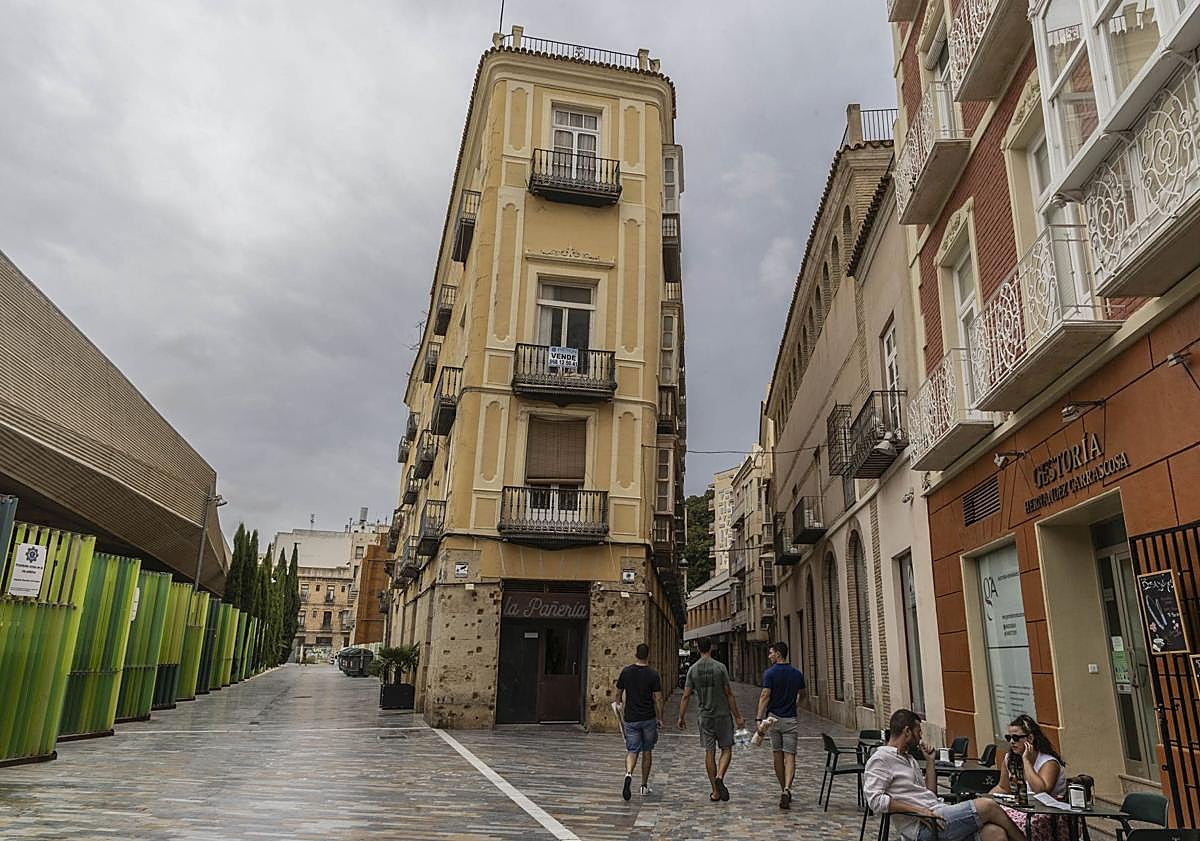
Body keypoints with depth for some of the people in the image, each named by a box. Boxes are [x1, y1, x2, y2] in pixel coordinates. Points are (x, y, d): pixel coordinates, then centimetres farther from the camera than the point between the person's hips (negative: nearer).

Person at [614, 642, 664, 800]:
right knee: (647, 752, 14)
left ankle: (628, 774, -23)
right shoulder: (653, 674, -9)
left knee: (632, 751, 6)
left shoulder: (626, 671, -2)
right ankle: (644, 786, 21)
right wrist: (660, 718, 3)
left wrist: (619, 704, 27)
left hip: (630, 718, 1)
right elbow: (658, 699, -9)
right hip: (648, 718, -1)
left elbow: (618, 693, 8)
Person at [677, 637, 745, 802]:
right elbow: (729, 694, -8)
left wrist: (681, 718, 6)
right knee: (726, 750, 8)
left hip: (705, 716, 3)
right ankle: (720, 778, -15)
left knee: (709, 752, 8)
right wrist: (737, 716, 0)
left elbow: (686, 696, -2)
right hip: (723, 714, -2)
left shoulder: (693, 669, -1)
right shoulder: (720, 667, -9)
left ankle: (715, 792, 10)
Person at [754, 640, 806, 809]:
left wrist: (759, 718, -17)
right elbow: (800, 695, 15)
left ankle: (784, 790, 22)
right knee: (790, 756, -2)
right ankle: (786, 789, -19)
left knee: (778, 755, 13)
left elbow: (765, 696, -16)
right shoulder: (797, 674, 3)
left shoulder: (770, 673, -9)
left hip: (773, 718, -1)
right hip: (790, 719, 1)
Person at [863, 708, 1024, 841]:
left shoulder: (909, 758, 24)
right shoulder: (881, 759, -5)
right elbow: (875, 800, -17)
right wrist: (919, 810, -20)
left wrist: (930, 760, 19)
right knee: (987, 806, -15)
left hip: (938, 816, 9)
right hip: (923, 828, -9)